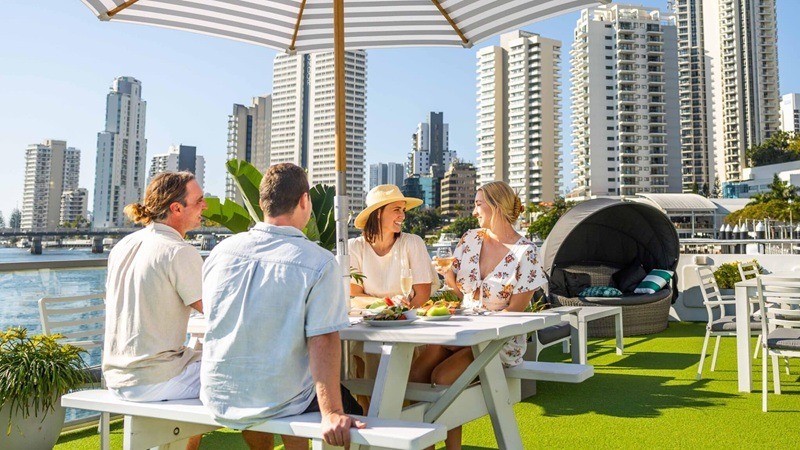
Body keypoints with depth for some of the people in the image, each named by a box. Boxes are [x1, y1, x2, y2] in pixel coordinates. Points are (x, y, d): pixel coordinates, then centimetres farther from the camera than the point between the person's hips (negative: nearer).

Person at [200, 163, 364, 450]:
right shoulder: (320, 262, -17)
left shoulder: (220, 251, -3)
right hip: (279, 403, -4)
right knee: (348, 407, 21)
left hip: (217, 397, 5)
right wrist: (331, 414, -22)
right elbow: (323, 343, -23)